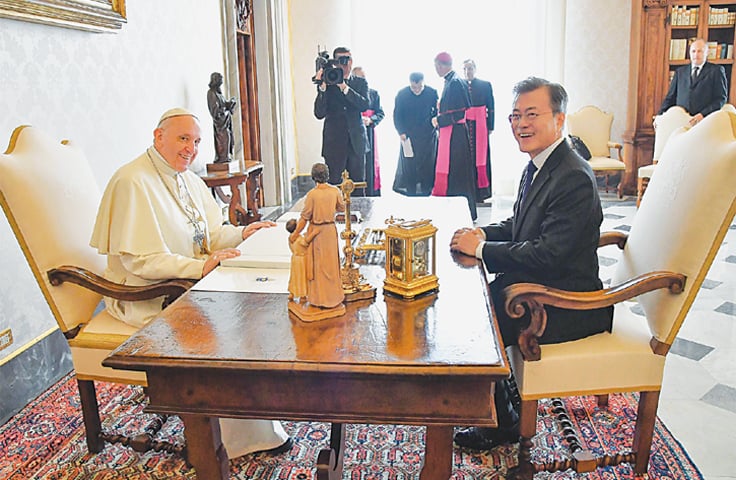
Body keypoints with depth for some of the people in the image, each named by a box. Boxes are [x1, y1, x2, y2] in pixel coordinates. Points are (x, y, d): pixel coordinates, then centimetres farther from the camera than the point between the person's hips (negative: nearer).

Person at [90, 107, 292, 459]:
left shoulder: (188, 180, 11)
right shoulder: (133, 182, -18)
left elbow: (210, 235, 13)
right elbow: (138, 259, -23)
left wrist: (240, 234, -8)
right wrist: (200, 267, -30)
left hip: (189, 284, 8)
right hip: (147, 296, -8)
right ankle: (248, 435, -7)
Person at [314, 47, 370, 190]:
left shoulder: (360, 82, 8)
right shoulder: (327, 83, 2)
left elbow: (364, 105, -10)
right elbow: (319, 114, -8)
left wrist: (344, 87, -17)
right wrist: (322, 88, -18)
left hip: (356, 141, 2)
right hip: (334, 141, -2)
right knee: (333, 183, -2)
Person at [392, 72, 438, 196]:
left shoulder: (432, 93, -3)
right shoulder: (401, 94, -4)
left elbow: (437, 112, 5)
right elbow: (397, 116, 0)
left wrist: (436, 128, -3)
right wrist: (401, 132, -9)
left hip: (428, 136, 0)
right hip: (408, 136, 0)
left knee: (427, 166, 2)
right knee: (408, 166, 1)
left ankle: (425, 193, 12)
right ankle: (411, 193, 9)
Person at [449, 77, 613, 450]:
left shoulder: (574, 179, -24)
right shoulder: (538, 165, 6)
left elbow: (547, 256, -29)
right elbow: (519, 226, 17)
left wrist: (481, 248, -21)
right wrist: (483, 233, -3)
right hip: (536, 285, 9)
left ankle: (502, 424, 13)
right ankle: (501, 398, 23)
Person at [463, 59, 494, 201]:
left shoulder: (485, 85, 6)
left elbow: (491, 108, 5)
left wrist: (490, 127, -1)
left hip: (480, 127, -1)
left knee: (481, 158, -1)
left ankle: (481, 192, 4)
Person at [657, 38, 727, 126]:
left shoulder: (716, 70, 9)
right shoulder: (680, 72, 20)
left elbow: (721, 98, 0)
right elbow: (671, 97, 18)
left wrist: (703, 114, -16)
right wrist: (660, 115, 1)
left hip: (704, 122, -2)